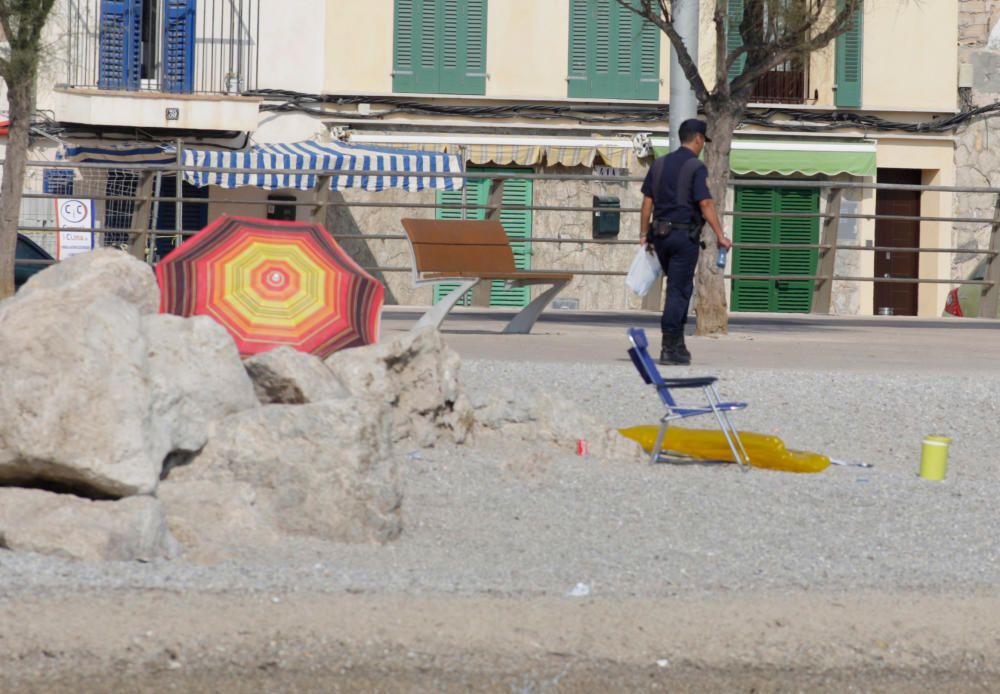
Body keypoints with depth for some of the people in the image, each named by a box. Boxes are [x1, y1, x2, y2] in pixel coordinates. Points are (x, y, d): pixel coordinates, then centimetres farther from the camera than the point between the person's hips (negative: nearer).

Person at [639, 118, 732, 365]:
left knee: (678, 288, 18)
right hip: (685, 236, -6)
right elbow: (705, 204, -15)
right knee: (679, 291, -3)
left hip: (660, 234, 6)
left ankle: (678, 344, 18)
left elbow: (647, 201, 10)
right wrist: (720, 236, -12)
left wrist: (644, 234, 15)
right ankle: (670, 349, -5)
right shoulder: (696, 167, -10)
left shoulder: (659, 164, 10)